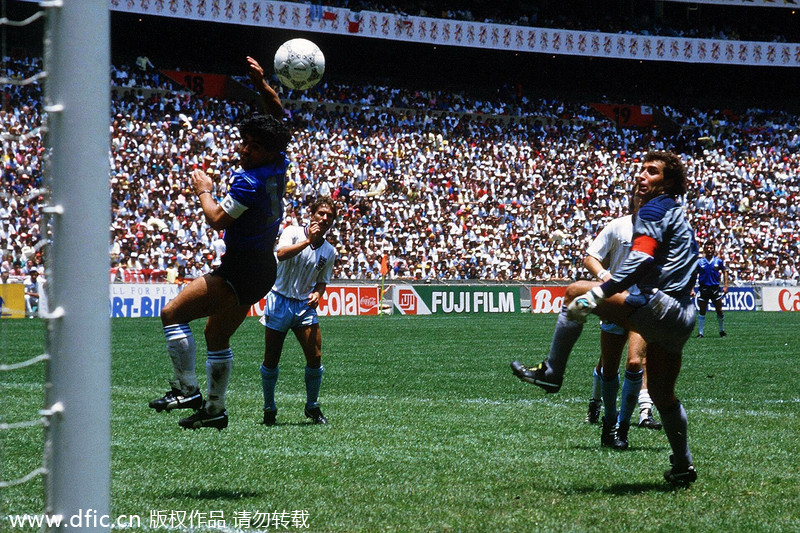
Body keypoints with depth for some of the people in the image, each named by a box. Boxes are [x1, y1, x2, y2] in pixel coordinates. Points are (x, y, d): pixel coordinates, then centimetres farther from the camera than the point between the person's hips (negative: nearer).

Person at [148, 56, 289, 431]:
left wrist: (204, 191, -4)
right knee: (217, 336, 19)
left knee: (173, 314, -9)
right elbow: (278, 113, 15)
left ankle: (186, 389, -12)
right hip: (264, 270, 10)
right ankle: (215, 409, 22)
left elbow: (217, 219, -20)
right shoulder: (279, 165, 2)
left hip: (240, 271, -10)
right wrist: (262, 83, 9)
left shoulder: (248, 182, -23)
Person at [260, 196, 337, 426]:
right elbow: (281, 254, -25)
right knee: (271, 361, 0)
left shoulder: (330, 251, 7)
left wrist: (317, 294, -4)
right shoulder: (293, 232, -6)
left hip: (305, 306, 3)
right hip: (280, 301, -3)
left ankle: (312, 407, 9)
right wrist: (308, 240, -26)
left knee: (315, 358, -8)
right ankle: (269, 409, 16)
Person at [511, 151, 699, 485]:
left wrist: (599, 294, -28)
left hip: (660, 306, -10)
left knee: (576, 293, -8)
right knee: (663, 395, 20)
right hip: (682, 316, 10)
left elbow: (641, 259, -22)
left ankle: (551, 373, -5)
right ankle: (682, 467, 25)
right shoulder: (677, 214, 25)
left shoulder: (655, 209, -5)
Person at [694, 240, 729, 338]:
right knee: (702, 311, 1)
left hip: (715, 288, 0)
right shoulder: (700, 262, 0)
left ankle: (722, 331, 19)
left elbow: (724, 272, 14)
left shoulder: (718, 261, 2)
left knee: (719, 311, 2)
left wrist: (725, 286, 7)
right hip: (703, 288, 0)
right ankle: (700, 332, 7)